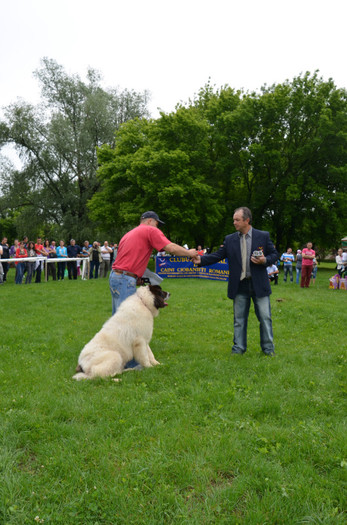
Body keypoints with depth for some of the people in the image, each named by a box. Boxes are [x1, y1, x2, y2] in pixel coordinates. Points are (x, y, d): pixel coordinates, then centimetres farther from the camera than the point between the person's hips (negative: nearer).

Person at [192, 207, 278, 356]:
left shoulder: (263, 236, -1)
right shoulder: (230, 239, 4)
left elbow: (274, 255, 4)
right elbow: (217, 255, 0)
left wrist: (265, 260, -17)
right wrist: (201, 260, -15)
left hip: (259, 285, -2)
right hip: (239, 285, 2)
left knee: (265, 317, 5)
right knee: (239, 319, 10)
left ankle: (268, 348, 21)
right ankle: (239, 348, 22)